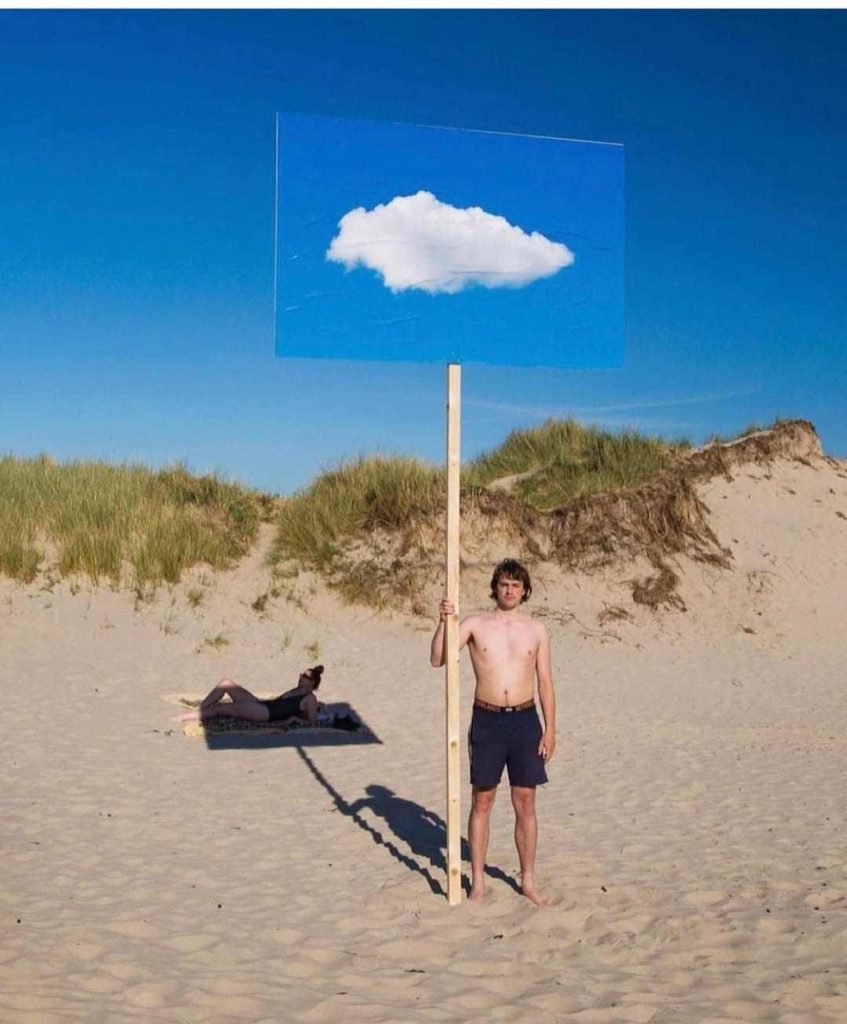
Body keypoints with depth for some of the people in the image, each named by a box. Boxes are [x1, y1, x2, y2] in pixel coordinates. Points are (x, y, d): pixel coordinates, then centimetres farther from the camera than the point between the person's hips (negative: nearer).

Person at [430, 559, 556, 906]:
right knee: (481, 802, 7)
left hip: (525, 720, 1)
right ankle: (478, 880, 19)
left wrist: (550, 729, 1)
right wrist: (443, 622, -23)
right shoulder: (475, 624, -1)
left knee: (525, 803, 7)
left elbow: (545, 682, 6)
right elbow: (437, 660, -9)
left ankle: (528, 881, 20)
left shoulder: (536, 630, 4)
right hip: (487, 720, -1)